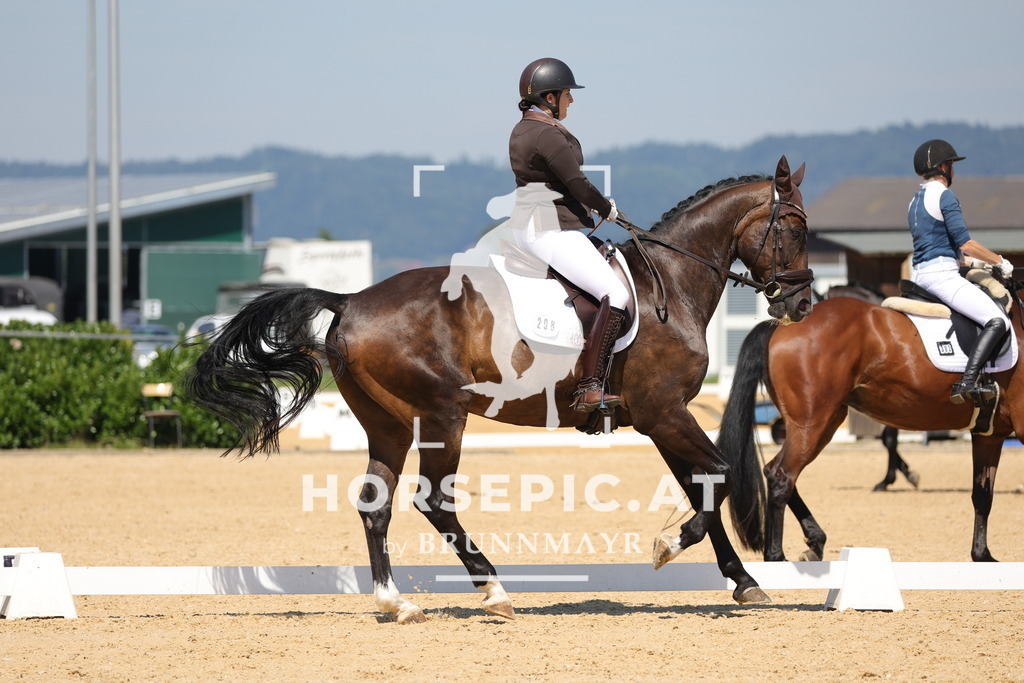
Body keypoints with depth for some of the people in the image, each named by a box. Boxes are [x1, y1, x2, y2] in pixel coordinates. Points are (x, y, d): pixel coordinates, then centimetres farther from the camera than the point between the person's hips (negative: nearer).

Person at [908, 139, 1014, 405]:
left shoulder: (916, 201, 19)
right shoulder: (944, 196, -10)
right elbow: (965, 244, -15)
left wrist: (974, 261, 27)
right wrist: (999, 261, -2)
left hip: (920, 274, 10)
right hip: (941, 275, -10)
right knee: (997, 321, -19)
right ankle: (967, 383, -33)